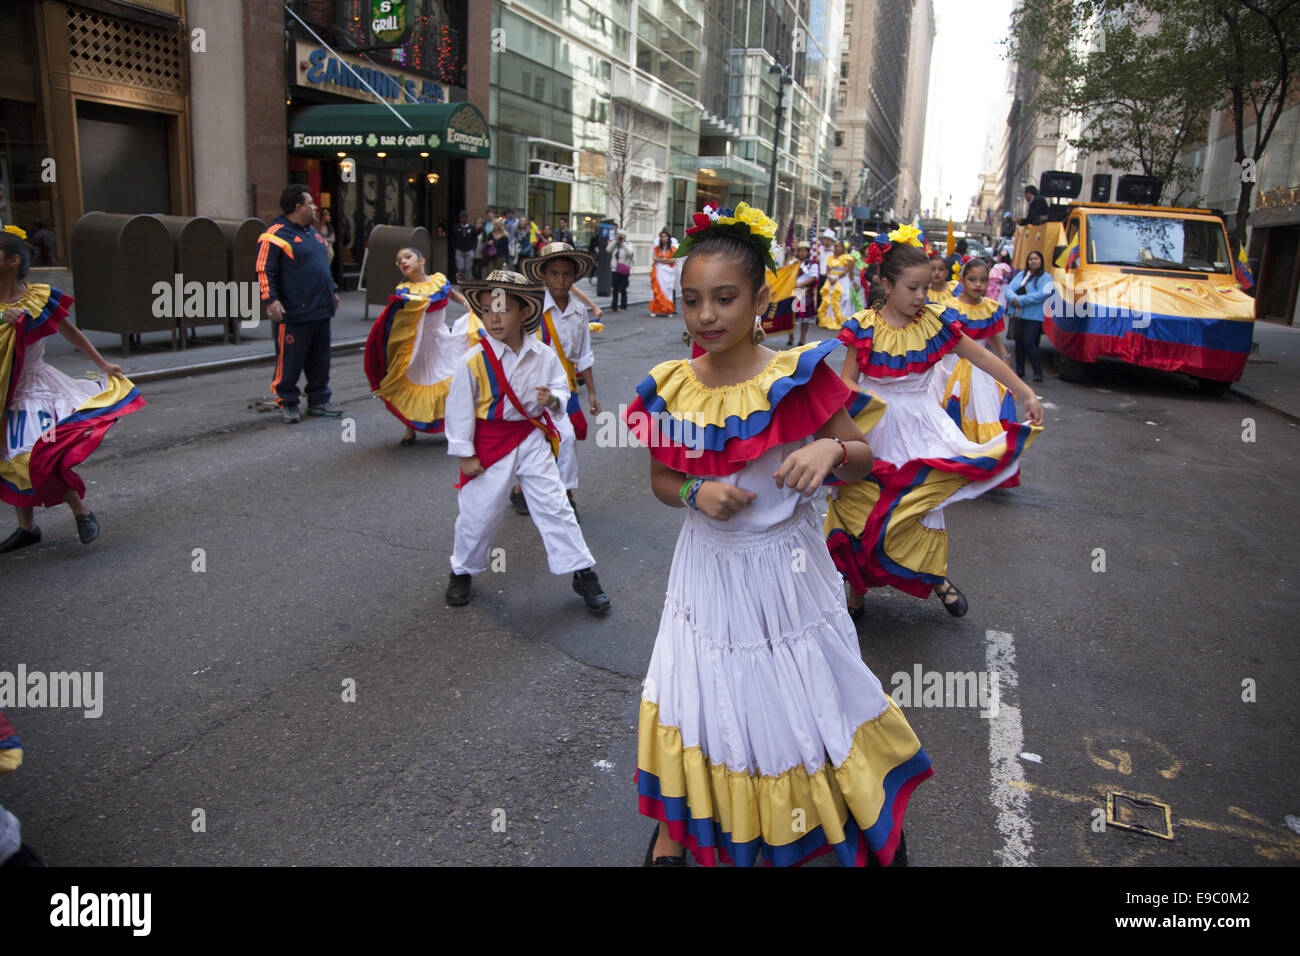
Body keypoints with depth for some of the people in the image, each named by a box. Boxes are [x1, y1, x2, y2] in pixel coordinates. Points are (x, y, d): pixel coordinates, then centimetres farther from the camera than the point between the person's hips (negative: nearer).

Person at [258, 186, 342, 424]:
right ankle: (287, 404, 11)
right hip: (294, 315, -8)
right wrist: (271, 299, -20)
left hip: (320, 312, 8)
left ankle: (318, 401, 23)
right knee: (290, 362, -1)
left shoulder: (312, 232, 18)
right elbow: (264, 271, -13)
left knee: (320, 360, 13)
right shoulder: (276, 235, -9)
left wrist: (331, 292, 30)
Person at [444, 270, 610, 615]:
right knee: (479, 510, 8)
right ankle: (462, 570, 33)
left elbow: (561, 388, 7)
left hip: (532, 438, 2)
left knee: (554, 505, 4)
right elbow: (459, 407, -8)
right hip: (490, 442, -2)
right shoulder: (474, 360, -13)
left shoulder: (543, 356, -5)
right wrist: (465, 454, -7)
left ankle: (583, 573, 14)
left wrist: (553, 398, -18)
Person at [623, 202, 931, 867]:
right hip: (707, 564, 2)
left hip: (784, 564, -2)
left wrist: (832, 451, -28)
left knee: (809, 696, 13)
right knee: (697, 693, 14)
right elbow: (661, 480, 5)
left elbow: (863, 459, -5)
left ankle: (875, 819, 42)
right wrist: (696, 494, -17)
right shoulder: (670, 389, -7)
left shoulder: (797, 377, -16)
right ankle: (676, 827, 40)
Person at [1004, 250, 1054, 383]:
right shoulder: (1021, 274, 16)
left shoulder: (1045, 277, -2)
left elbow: (1042, 295, -16)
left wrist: (1021, 300, -18)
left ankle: (1038, 371, -4)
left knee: (1029, 343, -13)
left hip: (1034, 316, -6)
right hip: (1017, 314, 6)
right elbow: (1009, 289, 7)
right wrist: (1013, 298, -16)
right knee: (1019, 341, 12)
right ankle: (1019, 369, 26)